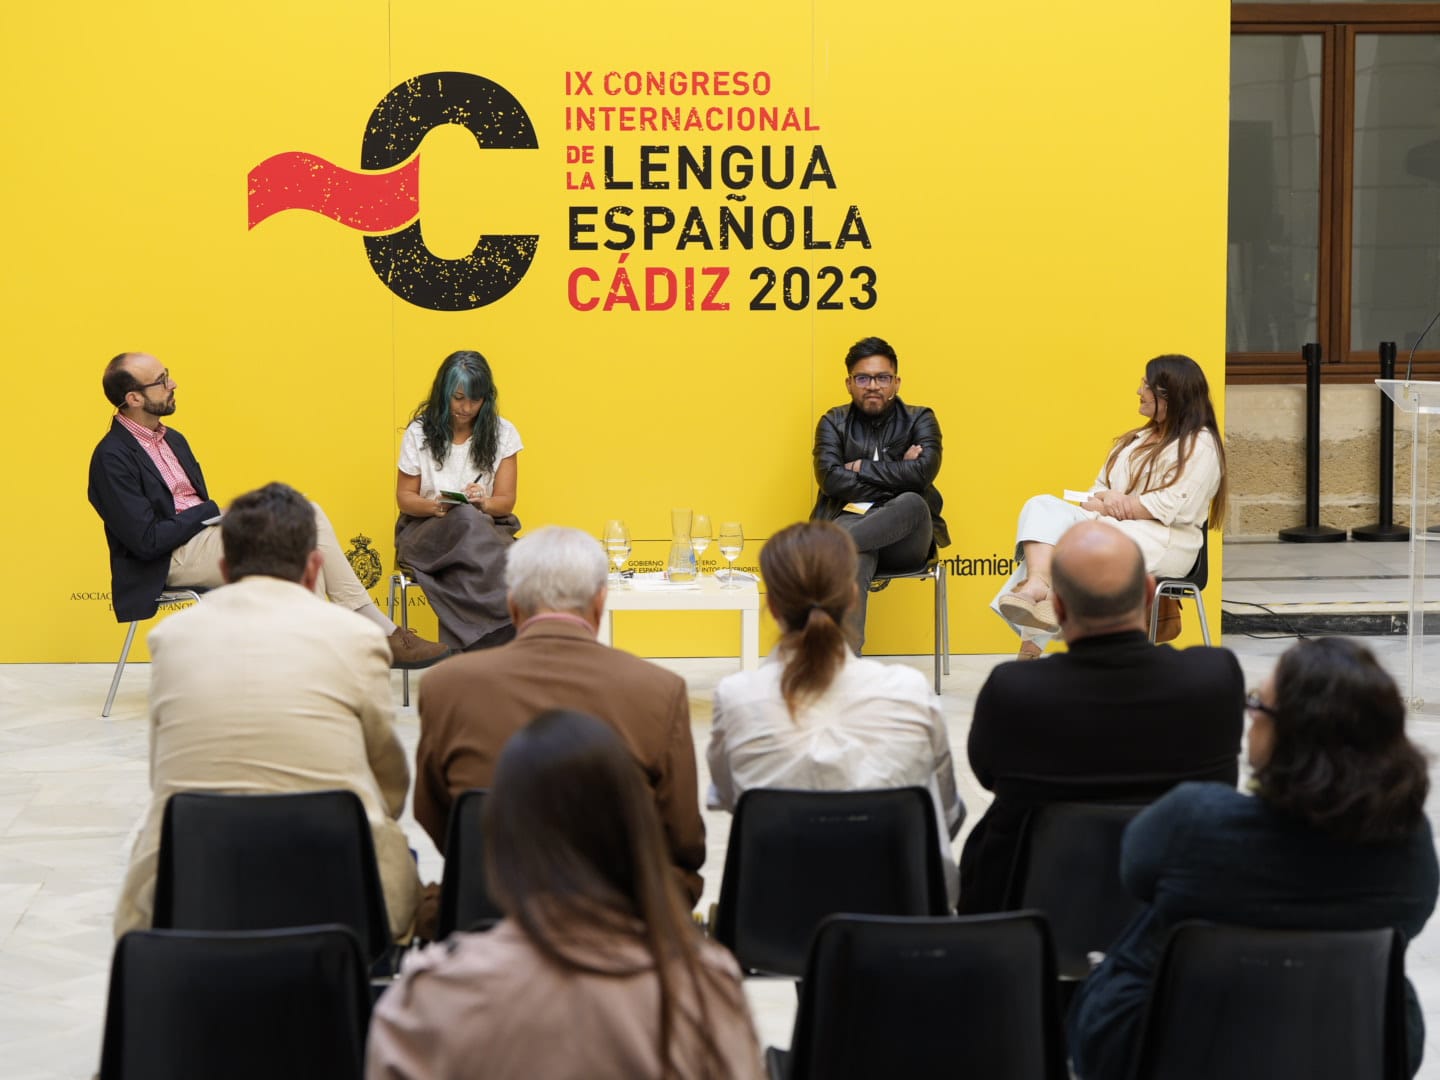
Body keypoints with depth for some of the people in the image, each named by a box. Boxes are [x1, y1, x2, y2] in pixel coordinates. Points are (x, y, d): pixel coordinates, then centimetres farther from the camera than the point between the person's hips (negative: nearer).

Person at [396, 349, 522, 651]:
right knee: (467, 520, -37)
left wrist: (484, 503, -21)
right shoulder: (420, 433, 4)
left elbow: (505, 502, 4)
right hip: (426, 530, -1)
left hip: (488, 528, 1)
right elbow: (404, 497, 8)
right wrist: (435, 506, -15)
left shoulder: (502, 433, 5)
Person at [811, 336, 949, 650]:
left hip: (904, 540, 1)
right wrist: (896, 474, -4)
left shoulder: (919, 420, 13)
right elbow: (830, 479, -4)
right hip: (851, 520, 0)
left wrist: (862, 468, -3)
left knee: (913, 503, -38)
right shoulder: (834, 422, 15)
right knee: (854, 561, -40)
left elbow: (923, 471, -8)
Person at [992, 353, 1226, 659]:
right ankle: (1037, 585, -44)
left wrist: (1121, 504, -8)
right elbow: (1099, 489, 21)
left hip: (1164, 544, -7)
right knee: (1042, 506, -19)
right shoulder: (1137, 439, 26)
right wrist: (1102, 502, -3)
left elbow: (1173, 507, -12)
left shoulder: (1200, 445, 1)